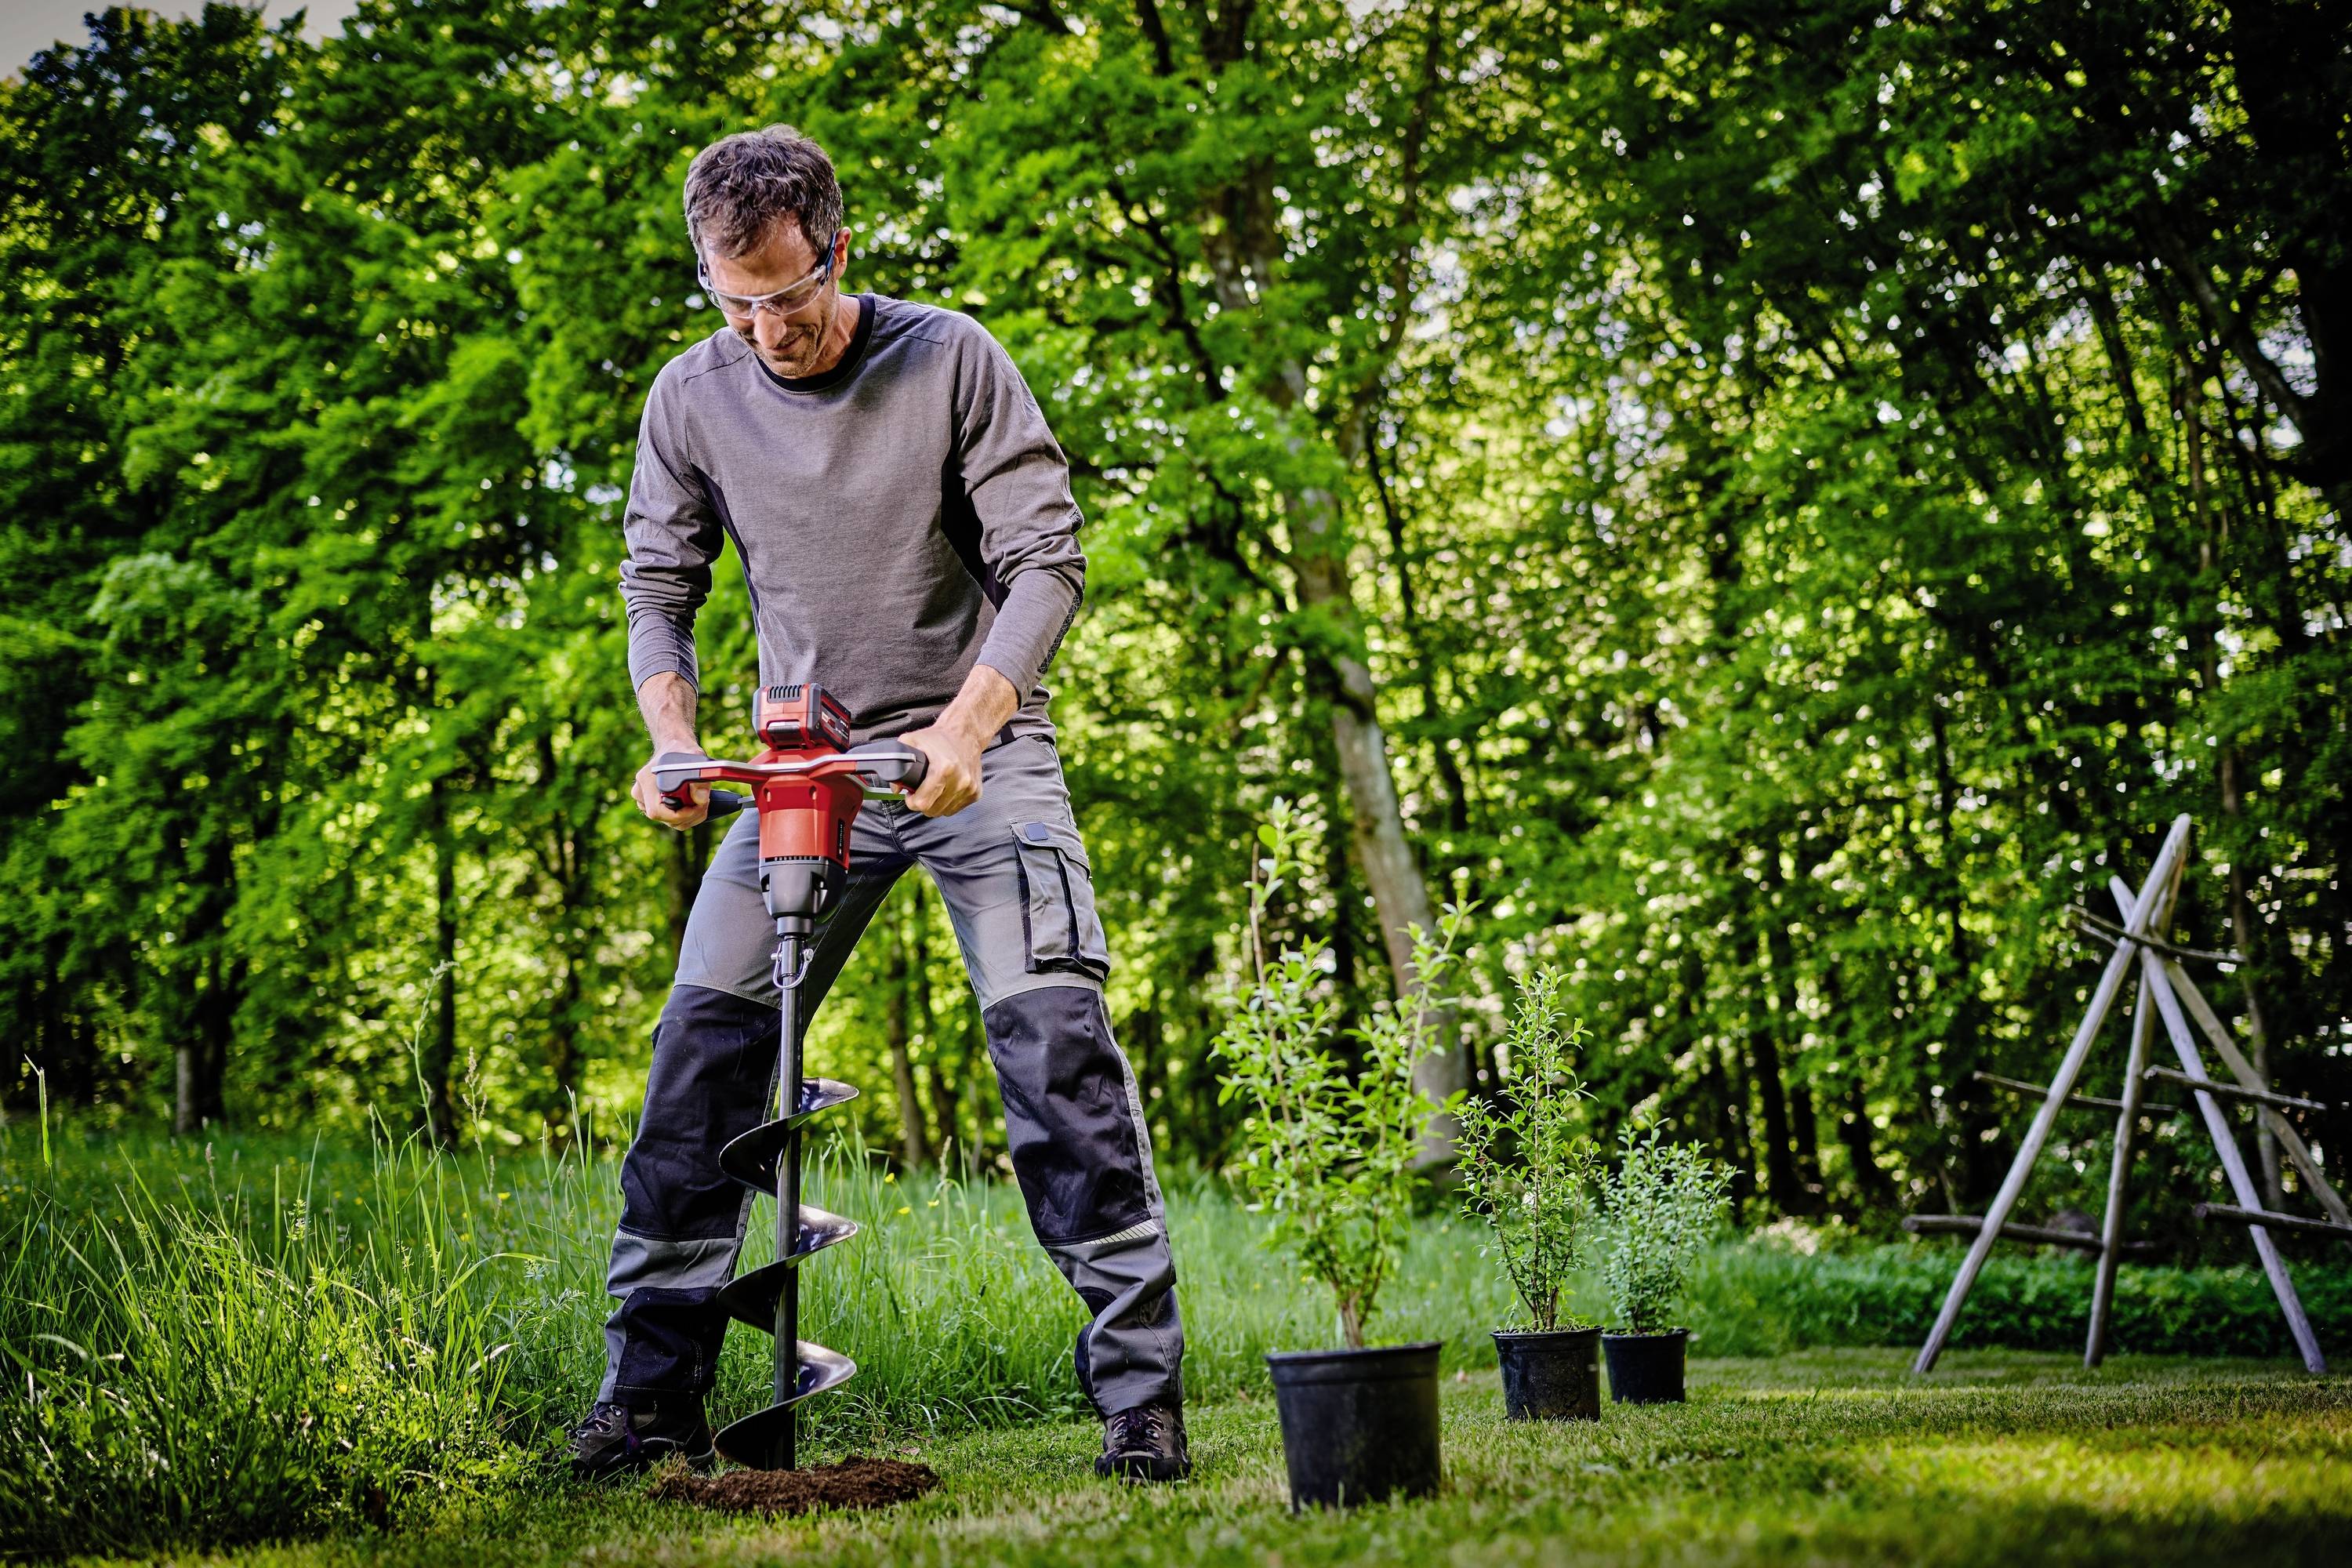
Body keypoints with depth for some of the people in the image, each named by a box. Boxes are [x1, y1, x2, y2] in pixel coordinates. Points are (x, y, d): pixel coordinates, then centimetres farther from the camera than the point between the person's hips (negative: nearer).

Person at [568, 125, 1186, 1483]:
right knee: (704, 1042, -6)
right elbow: (658, 591, 6)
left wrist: (966, 726, -25)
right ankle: (653, 1393, 5)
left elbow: (1047, 560, -12)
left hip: (977, 750, -3)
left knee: (1056, 1034, -16)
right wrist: (675, 744, -12)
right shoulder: (693, 399, -1)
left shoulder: (952, 360, -10)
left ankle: (1140, 1384, -8)